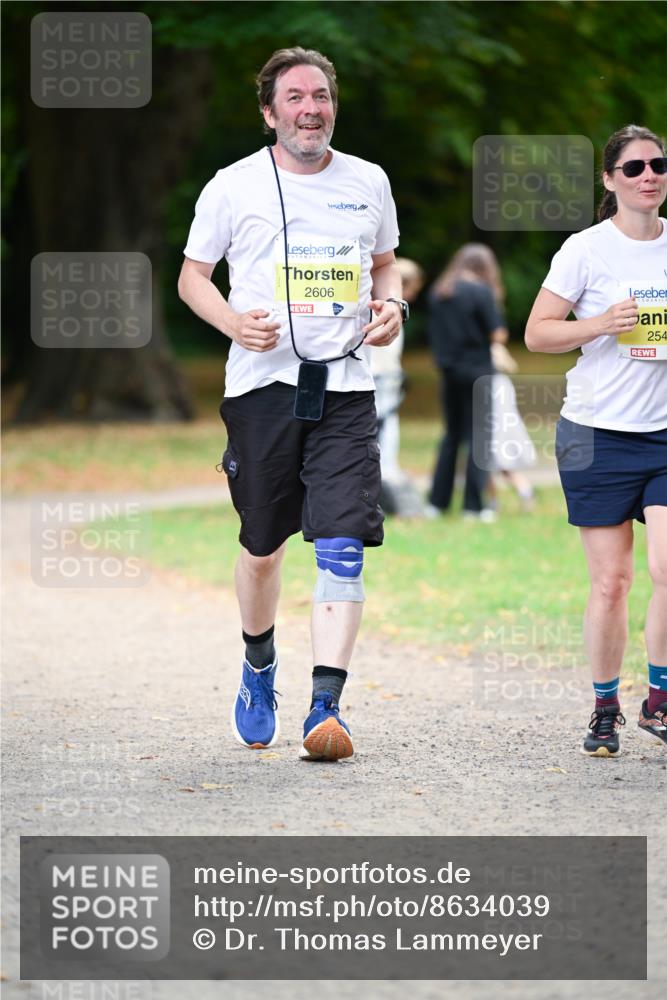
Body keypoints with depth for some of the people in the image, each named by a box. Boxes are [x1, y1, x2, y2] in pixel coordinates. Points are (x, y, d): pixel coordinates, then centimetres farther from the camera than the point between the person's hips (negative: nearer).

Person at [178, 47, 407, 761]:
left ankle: (325, 710, -17)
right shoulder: (234, 187, 1)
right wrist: (234, 322, -11)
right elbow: (192, 277, 8)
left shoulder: (368, 183, 9)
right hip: (262, 381, -1)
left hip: (344, 386, 1)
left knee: (342, 548, -13)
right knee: (263, 546, 10)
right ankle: (259, 673, 37)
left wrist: (390, 305, 2)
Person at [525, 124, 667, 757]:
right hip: (599, 431, -2)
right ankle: (605, 709, 17)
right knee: (610, 581, 0)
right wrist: (601, 324, -17)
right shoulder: (586, 250, -3)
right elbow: (537, 333, -3)